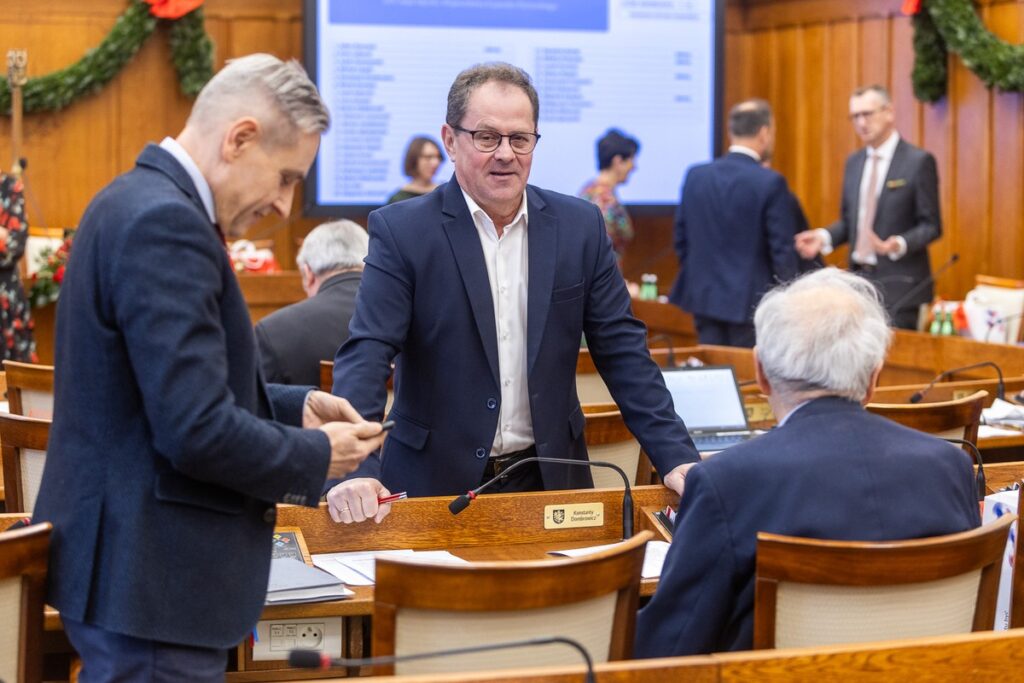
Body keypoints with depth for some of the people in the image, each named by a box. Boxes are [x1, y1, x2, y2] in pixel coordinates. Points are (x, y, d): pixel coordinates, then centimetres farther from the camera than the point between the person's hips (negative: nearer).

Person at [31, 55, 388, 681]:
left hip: (127, 560, 11)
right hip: (150, 578, -11)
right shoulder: (166, 221, -21)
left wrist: (295, 406, 9)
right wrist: (318, 456, -10)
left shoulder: (138, 201, 11)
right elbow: (197, 431, -26)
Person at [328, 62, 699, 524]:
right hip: (434, 485, -2)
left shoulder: (580, 226, 3)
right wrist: (355, 469, -28)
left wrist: (676, 458, -4)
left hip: (550, 482, 3)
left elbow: (622, 351, 5)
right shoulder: (401, 231, -6)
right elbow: (367, 354, -13)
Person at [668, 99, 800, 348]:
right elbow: (783, 252, -12)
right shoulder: (771, 184, -13)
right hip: (751, 302, -5)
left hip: (704, 299, 5)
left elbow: (681, 239, 9)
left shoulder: (696, 176, 3)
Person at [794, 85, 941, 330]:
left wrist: (899, 245, -25)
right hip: (859, 281, 6)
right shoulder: (854, 162, 12)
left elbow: (931, 226, -8)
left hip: (899, 285, -6)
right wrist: (824, 236, -2)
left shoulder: (919, 161, -8)